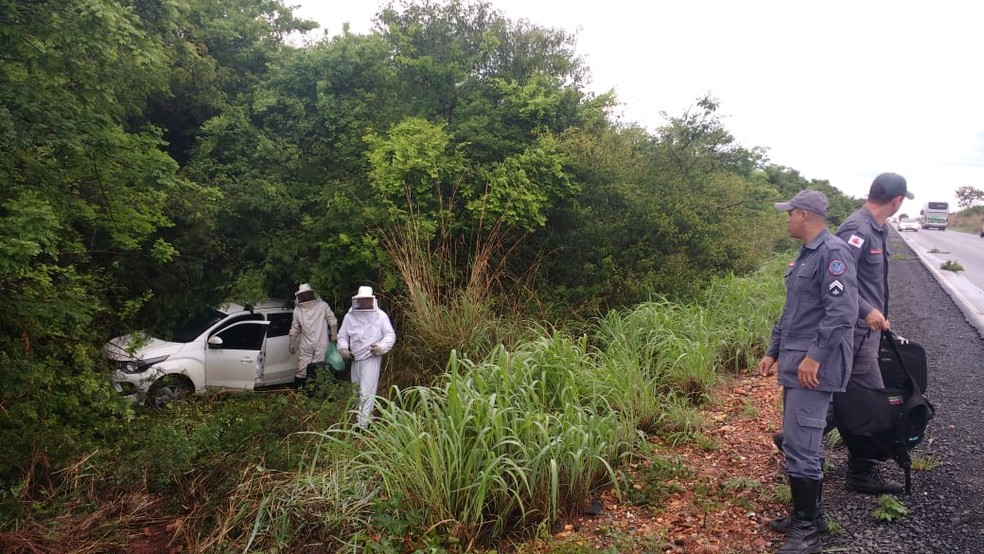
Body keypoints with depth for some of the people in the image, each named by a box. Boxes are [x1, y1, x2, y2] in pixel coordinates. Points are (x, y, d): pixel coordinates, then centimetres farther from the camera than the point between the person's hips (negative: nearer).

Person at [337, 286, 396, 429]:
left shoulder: (380, 316, -6)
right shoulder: (349, 316, 5)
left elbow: (390, 335, -4)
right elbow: (342, 335, 14)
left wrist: (382, 347, -20)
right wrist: (343, 348, -4)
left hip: (371, 358, -6)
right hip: (355, 359, 6)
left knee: (366, 393, -11)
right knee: (357, 391, 15)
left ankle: (362, 425, -13)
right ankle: (368, 417, 31)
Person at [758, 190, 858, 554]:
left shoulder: (833, 252, -14)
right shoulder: (805, 254, 17)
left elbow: (842, 312, -23)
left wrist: (815, 356, -24)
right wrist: (774, 351, 22)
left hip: (814, 365, -10)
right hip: (795, 363, 10)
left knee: (800, 446, -10)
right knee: (805, 442, 16)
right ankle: (807, 513, 27)